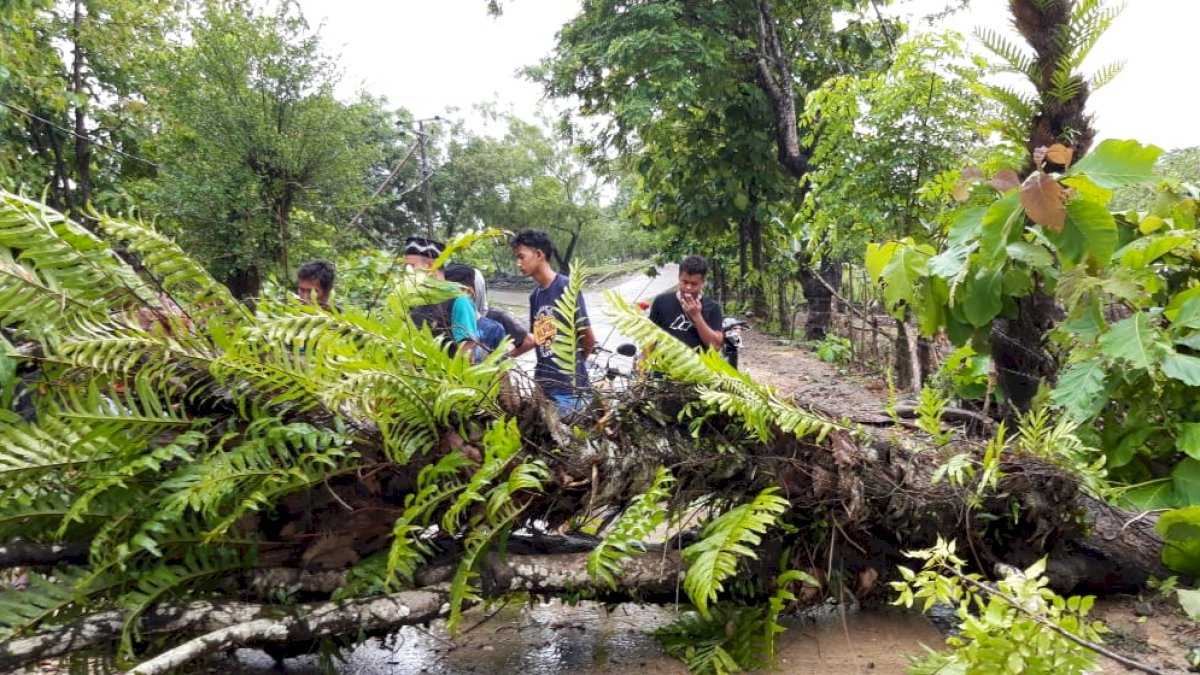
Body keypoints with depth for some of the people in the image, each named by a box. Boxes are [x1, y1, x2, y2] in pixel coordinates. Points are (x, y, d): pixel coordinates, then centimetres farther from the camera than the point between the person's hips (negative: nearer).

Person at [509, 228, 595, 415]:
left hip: (569, 387, -7)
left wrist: (573, 363, 8)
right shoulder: (535, 294, 10)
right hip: (544, 385, 7)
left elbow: (588, 339, -7)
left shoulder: (566, 288, -11)